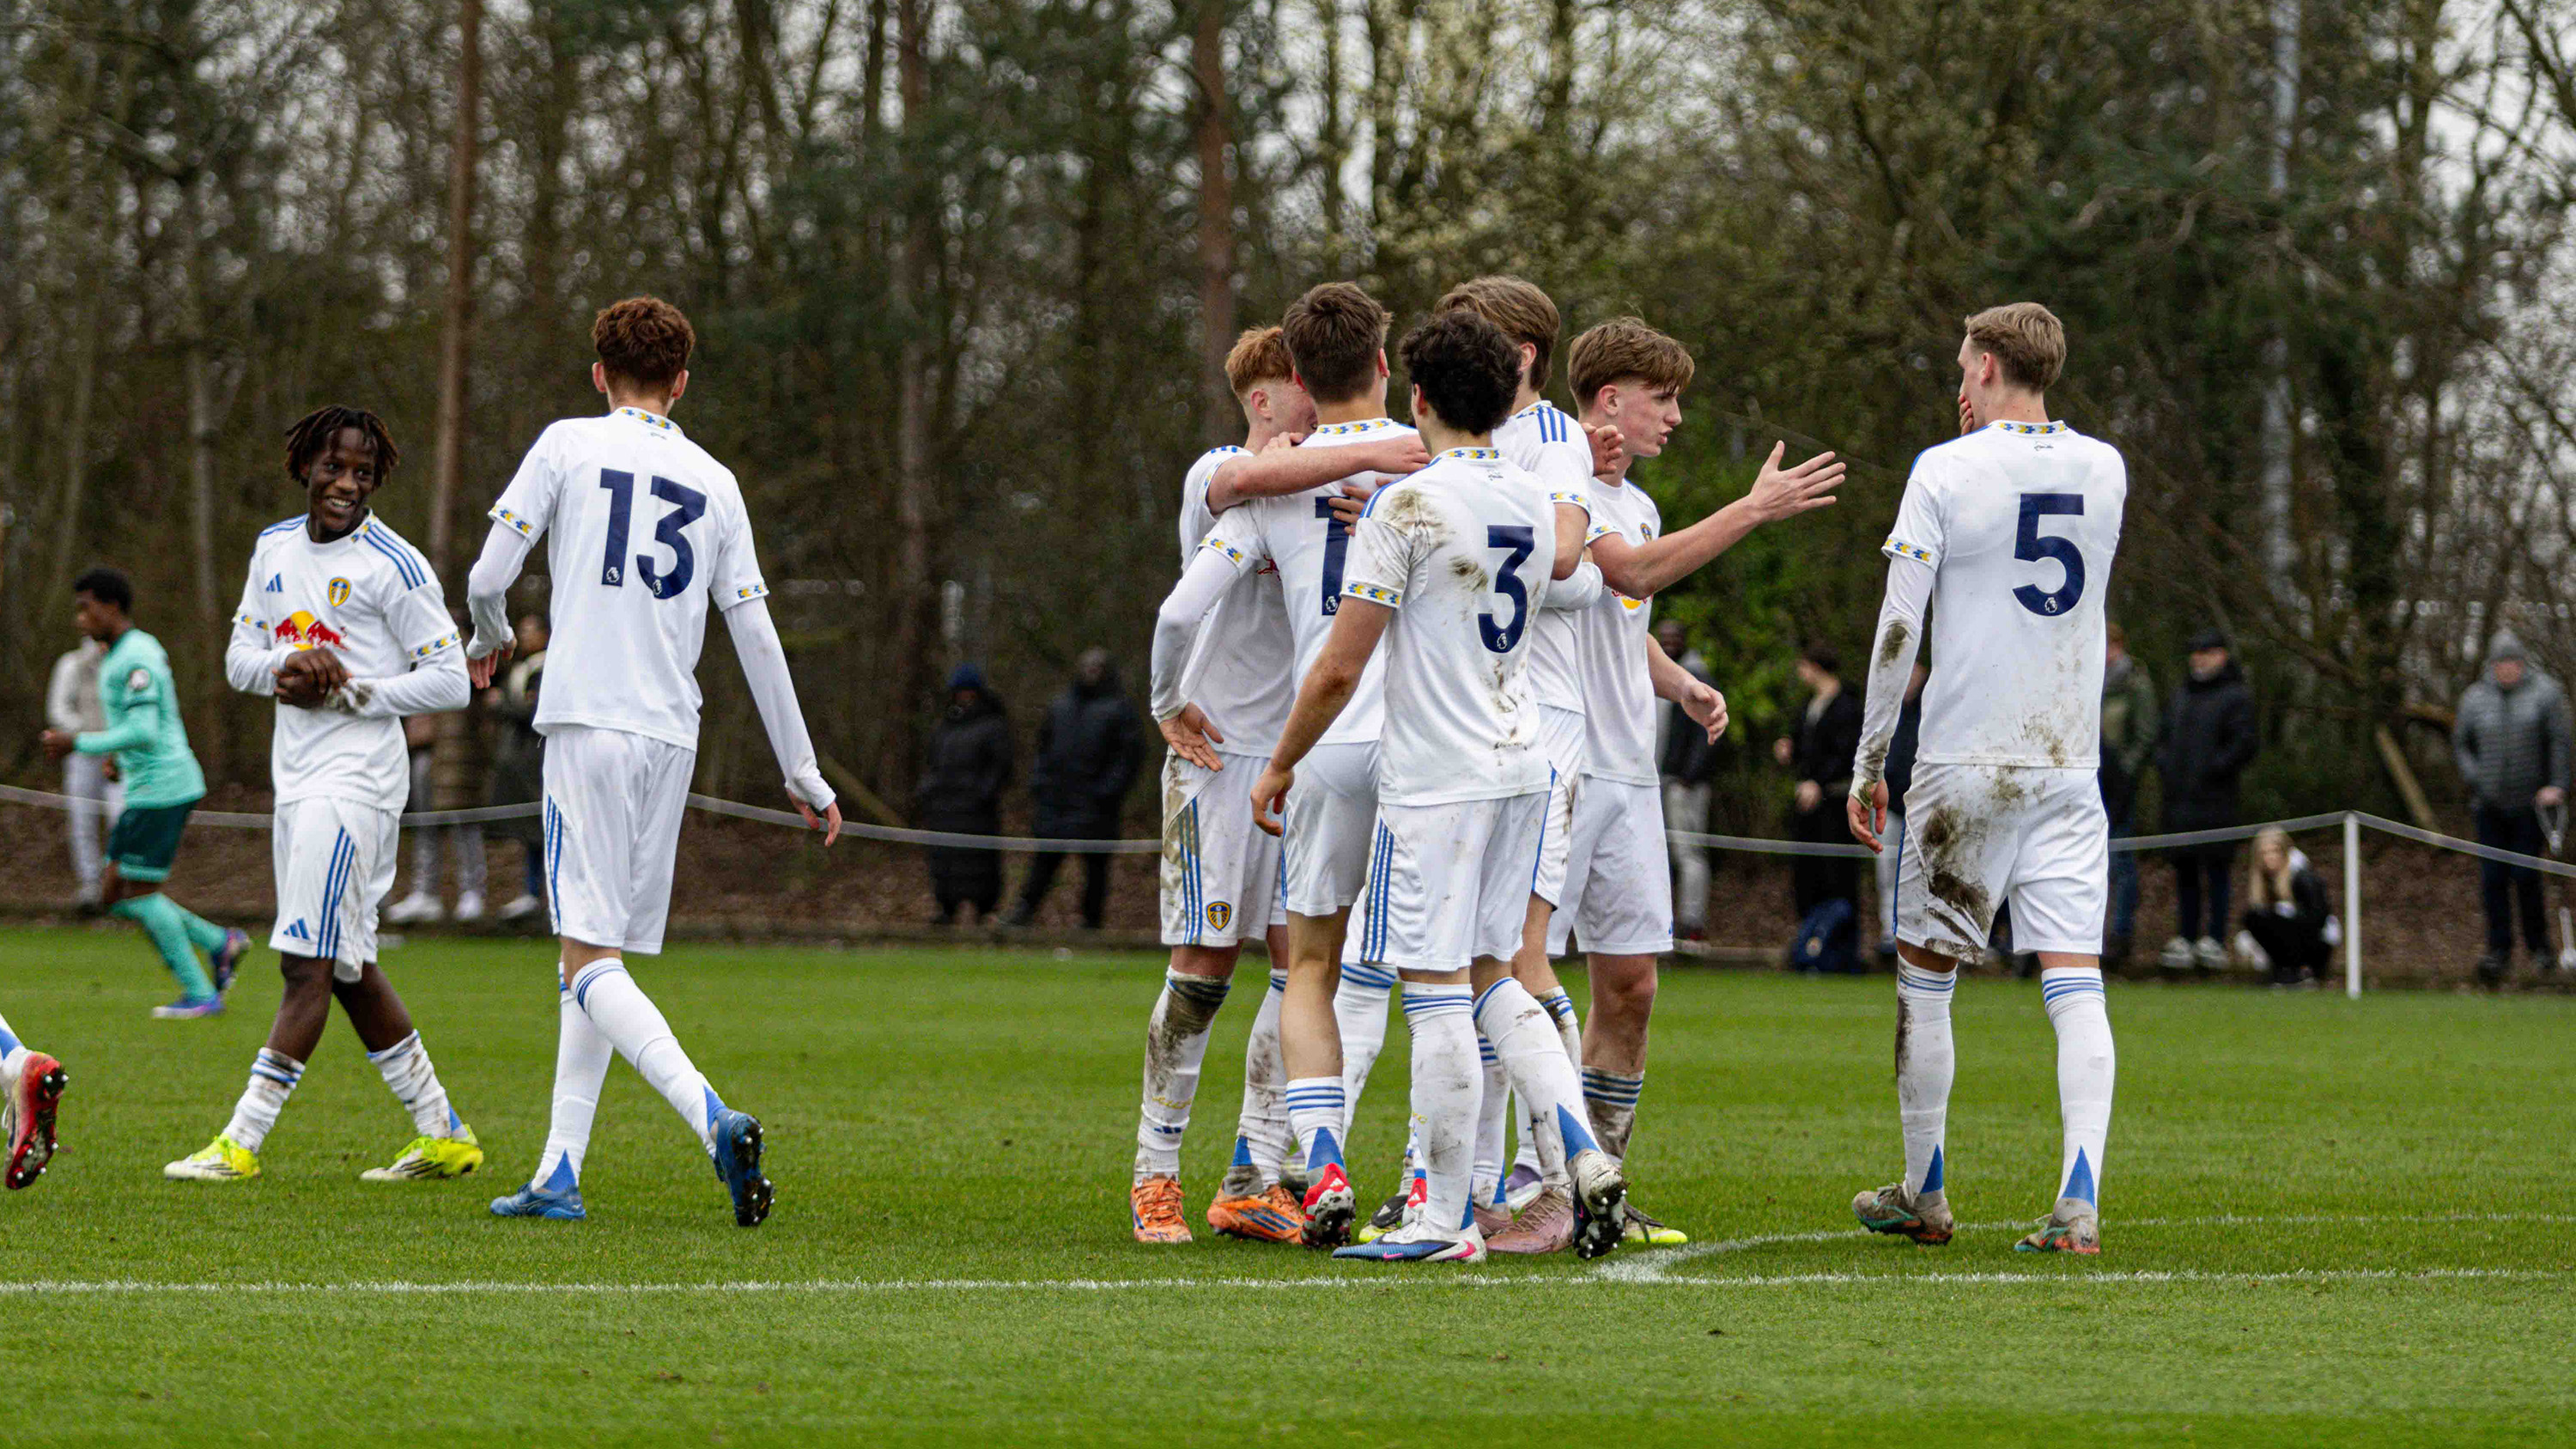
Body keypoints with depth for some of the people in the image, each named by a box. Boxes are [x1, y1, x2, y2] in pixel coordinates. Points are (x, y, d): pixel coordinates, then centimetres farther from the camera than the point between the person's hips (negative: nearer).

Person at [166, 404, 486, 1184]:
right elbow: (239, 659, 15)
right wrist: (289, 663, -7)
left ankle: (241, 1141, -13)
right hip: (296, 776, 8)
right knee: (348, 969, 10)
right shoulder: (275, 549, 13)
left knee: (308, 963, -11)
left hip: (356, 778, -8)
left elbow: (448, 681, -7)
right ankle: (441, 1134, 18)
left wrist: (346, 693, -14)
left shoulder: (393, 565, -8)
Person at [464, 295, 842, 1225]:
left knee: (590, 958, -10)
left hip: (590, 727, -5)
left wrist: (490, 641, 23)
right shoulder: (715, 483, 12)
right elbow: (756, 636, 12)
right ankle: (559, 1175, 10)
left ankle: (714, 1118, -30)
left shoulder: (569, 446, 2)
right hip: (673, 738, 5)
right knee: (597, 956, 12)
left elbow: (488, 577, -1)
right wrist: (803, 776, 17)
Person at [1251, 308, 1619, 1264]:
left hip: (1436, 779, -7)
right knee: (1490, 974, 17)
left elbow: (1340, 667, -12)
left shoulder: (1405, 508, -12)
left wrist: (1280, 764, 0)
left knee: (1438, 990, -3)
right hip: (1522, 762, 7)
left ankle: (1445, 1221, -1)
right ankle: (1582, 1156, 2)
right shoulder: (1538, 504, 8)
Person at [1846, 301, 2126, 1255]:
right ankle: (2078, 1201, -16)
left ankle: (1924, 1195, 19)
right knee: (2075, 983, -3)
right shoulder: (2104, 470, 6)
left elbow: (1897, 630, -7)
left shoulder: (1946, 471, -6)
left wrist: (1868, 762, 1)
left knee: (1924, 976, 11)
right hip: (2070, 765, 3)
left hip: (1965, 765, -3)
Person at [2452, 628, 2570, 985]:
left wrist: (2556, 786, -11)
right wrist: (2476, 779, 2)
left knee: (2526, 876, -7)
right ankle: (2499, 951, 1)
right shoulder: (2475, 699, 8)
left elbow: (2559, 742, -2)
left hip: (2531, 804, -3)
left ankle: (2539, 945, 9)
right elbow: (2460, 745, 17)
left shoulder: (2545, 693, 0)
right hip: (2490, 806, 3)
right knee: (2493, 878, -4)